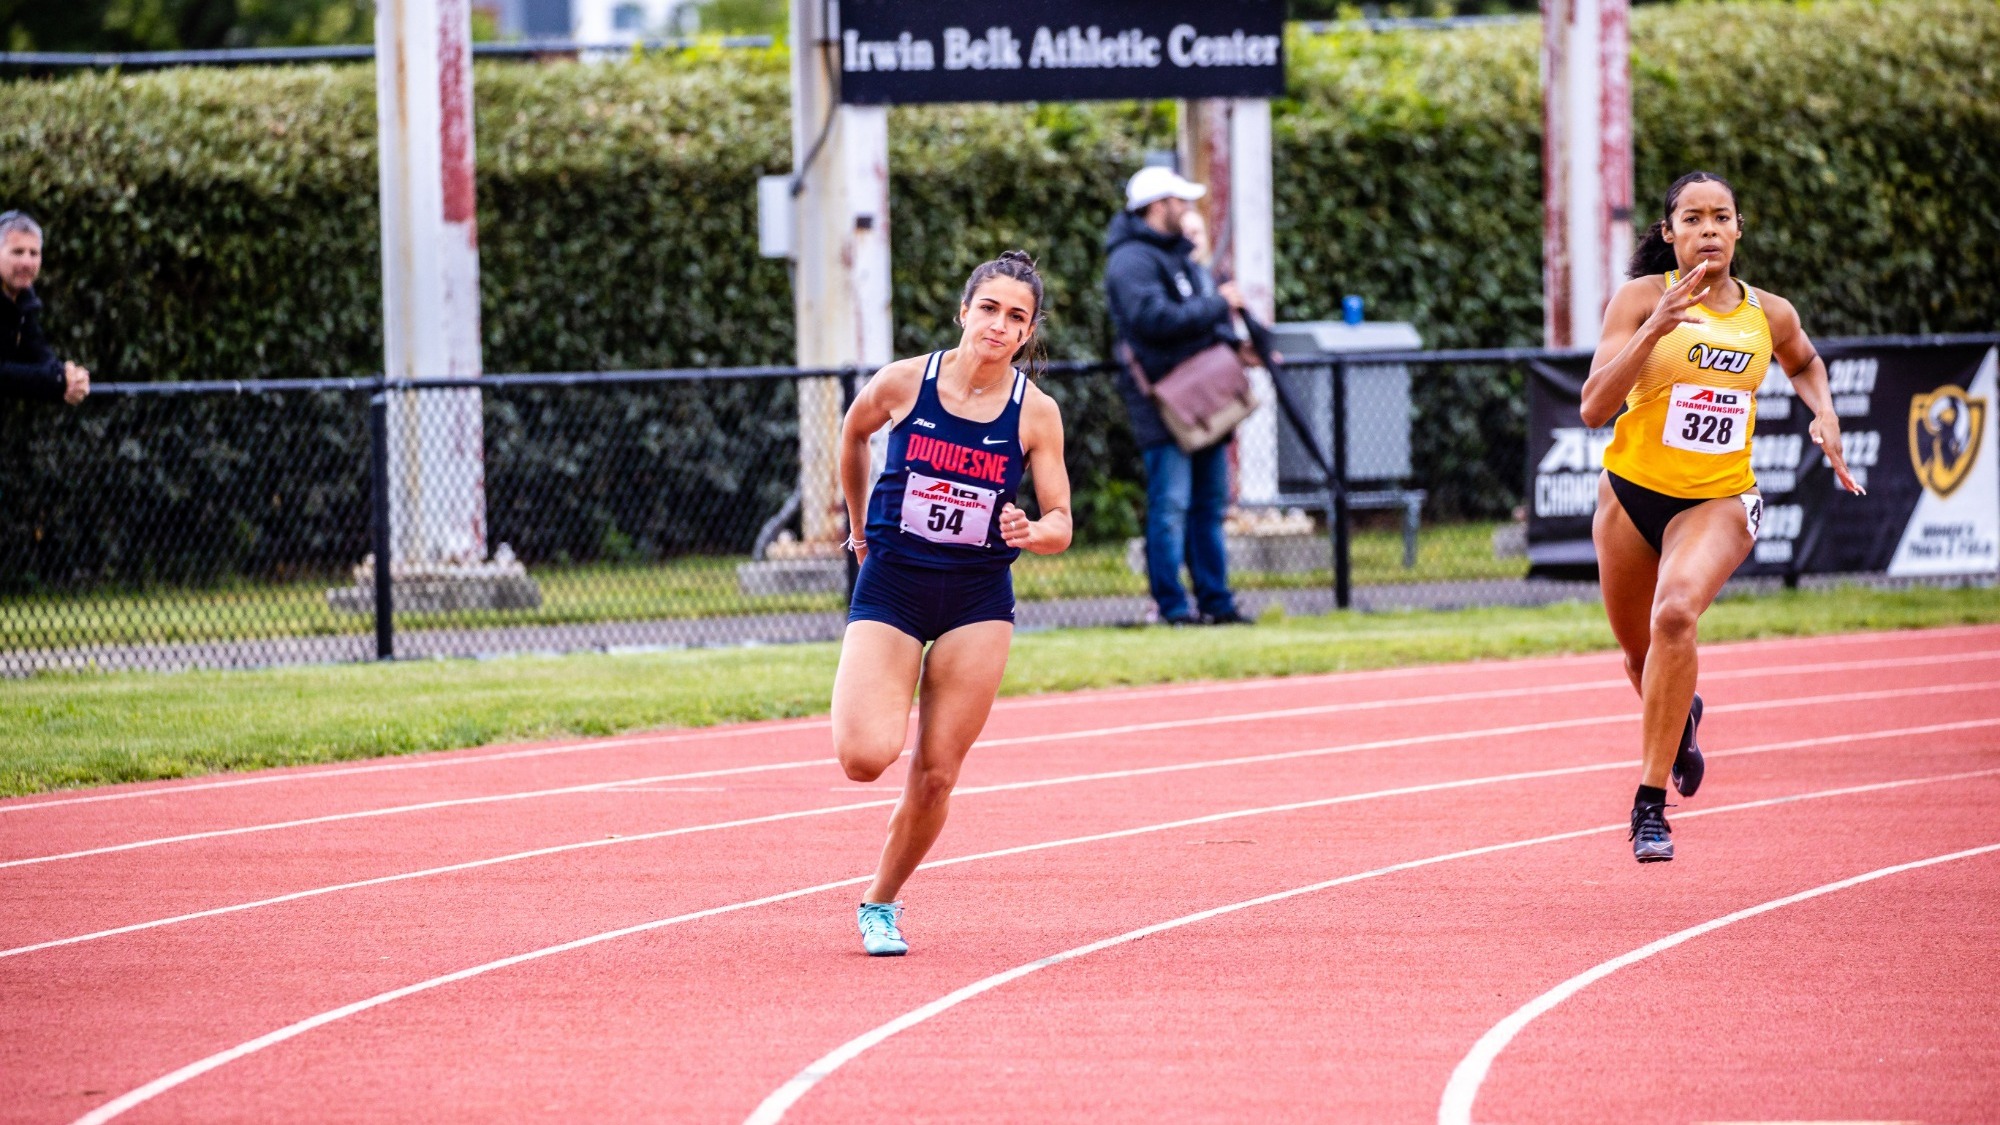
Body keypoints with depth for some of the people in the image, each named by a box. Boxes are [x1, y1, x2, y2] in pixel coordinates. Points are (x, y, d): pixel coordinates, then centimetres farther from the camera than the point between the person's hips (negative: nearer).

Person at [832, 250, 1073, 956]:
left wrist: (1031, 532, -24)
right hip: (890, 585, -1)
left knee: (935, 776, -1)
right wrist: (860, 522, 23)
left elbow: (1061, 525, -2)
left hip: (978, 603, 1)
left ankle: (881, 902, 21)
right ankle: (873, 706, 19)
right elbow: (853, 434, 14)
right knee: (865, 757, -18)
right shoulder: (904, 382, -8)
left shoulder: (1035, 413, -6)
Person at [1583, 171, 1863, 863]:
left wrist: (1824, 415, 5)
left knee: (1674, 614, -29)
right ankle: (1682, 716, 56)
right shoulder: (1642, 297, -10)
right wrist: (1656, 328, -29)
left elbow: (1804, 363, 25)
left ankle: (1651, 804, -25)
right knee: (1641, 653, 16)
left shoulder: (1769, 315, 0)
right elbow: (1594, 407, -19)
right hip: (1632, 493, 1)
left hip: (1719, 500, -1)